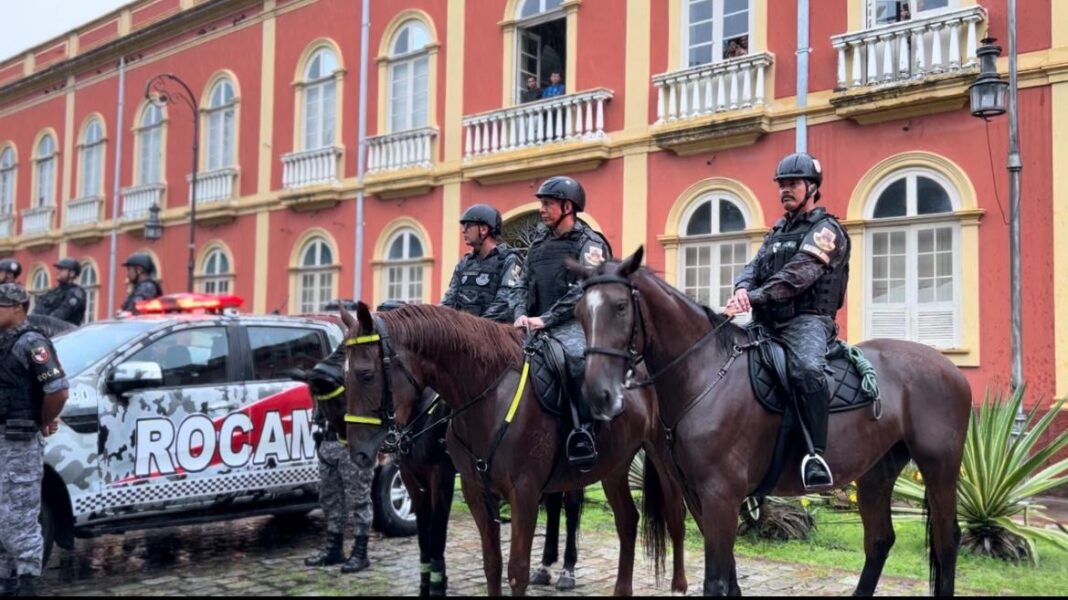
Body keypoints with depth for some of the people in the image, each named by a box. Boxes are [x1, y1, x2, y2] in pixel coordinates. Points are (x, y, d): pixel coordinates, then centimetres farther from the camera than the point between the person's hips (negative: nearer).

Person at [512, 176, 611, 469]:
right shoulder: (539, 240, 18)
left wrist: (545, 319, -20)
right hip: (537, 325, 7)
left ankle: (584, 433, -31)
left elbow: (581, 293, -14)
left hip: (572, 324, -7)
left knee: (579, 357, -35)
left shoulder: (590, 243, -2)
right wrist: (521, 314, -3)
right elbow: (526, 284, 17)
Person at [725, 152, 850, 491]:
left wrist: (754, 298, -25)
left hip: (807, 320, -8)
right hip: (769, 323, 8)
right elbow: (755, 267, 11)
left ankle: (816, 455, -33)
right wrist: (742, 289, -14)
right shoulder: (777, 231, 24)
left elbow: (796, 276, -16)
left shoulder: (825, 230, -1)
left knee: (807, 369, -38)